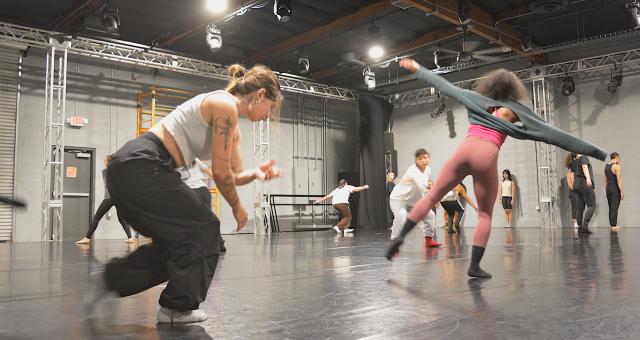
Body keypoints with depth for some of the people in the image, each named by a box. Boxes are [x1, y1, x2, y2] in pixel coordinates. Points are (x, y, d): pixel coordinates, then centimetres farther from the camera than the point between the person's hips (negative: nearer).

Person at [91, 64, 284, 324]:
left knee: (180, 236, 16)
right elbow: (220, 172, -11)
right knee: (203, 228, 0)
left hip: (130, 169, 10)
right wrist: (237, 207, 4)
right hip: (141, 168, -10)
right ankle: (177, 307, 12)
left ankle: (112, 278, 21)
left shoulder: (231, 122, 19)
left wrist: (258, 173, 0)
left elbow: (234, 174, 21)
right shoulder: (226, 106, -11)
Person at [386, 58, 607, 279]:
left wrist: (417, 68, 40)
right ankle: (474, 266, 4)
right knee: (485, 214, 10)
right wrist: (596, 151, 23)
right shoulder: (517, 110, 18)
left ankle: (400, 237, 4)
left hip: (464, 150, 2)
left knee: (432, 196, 11)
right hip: (486, 156, -2)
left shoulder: (476, 99, 24)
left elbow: (444, 85, 29)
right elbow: (554, 134, 18)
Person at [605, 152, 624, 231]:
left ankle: (612, 225, 16)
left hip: (608, 188, 8)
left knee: (611, 208, 12)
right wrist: (622, 191, -15)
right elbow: (619, 180, -16)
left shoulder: (606, 166, 12)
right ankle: (614, 226, -6)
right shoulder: (616, 166, -12)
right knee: (614, 208, -6)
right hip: (615, 189, -8)